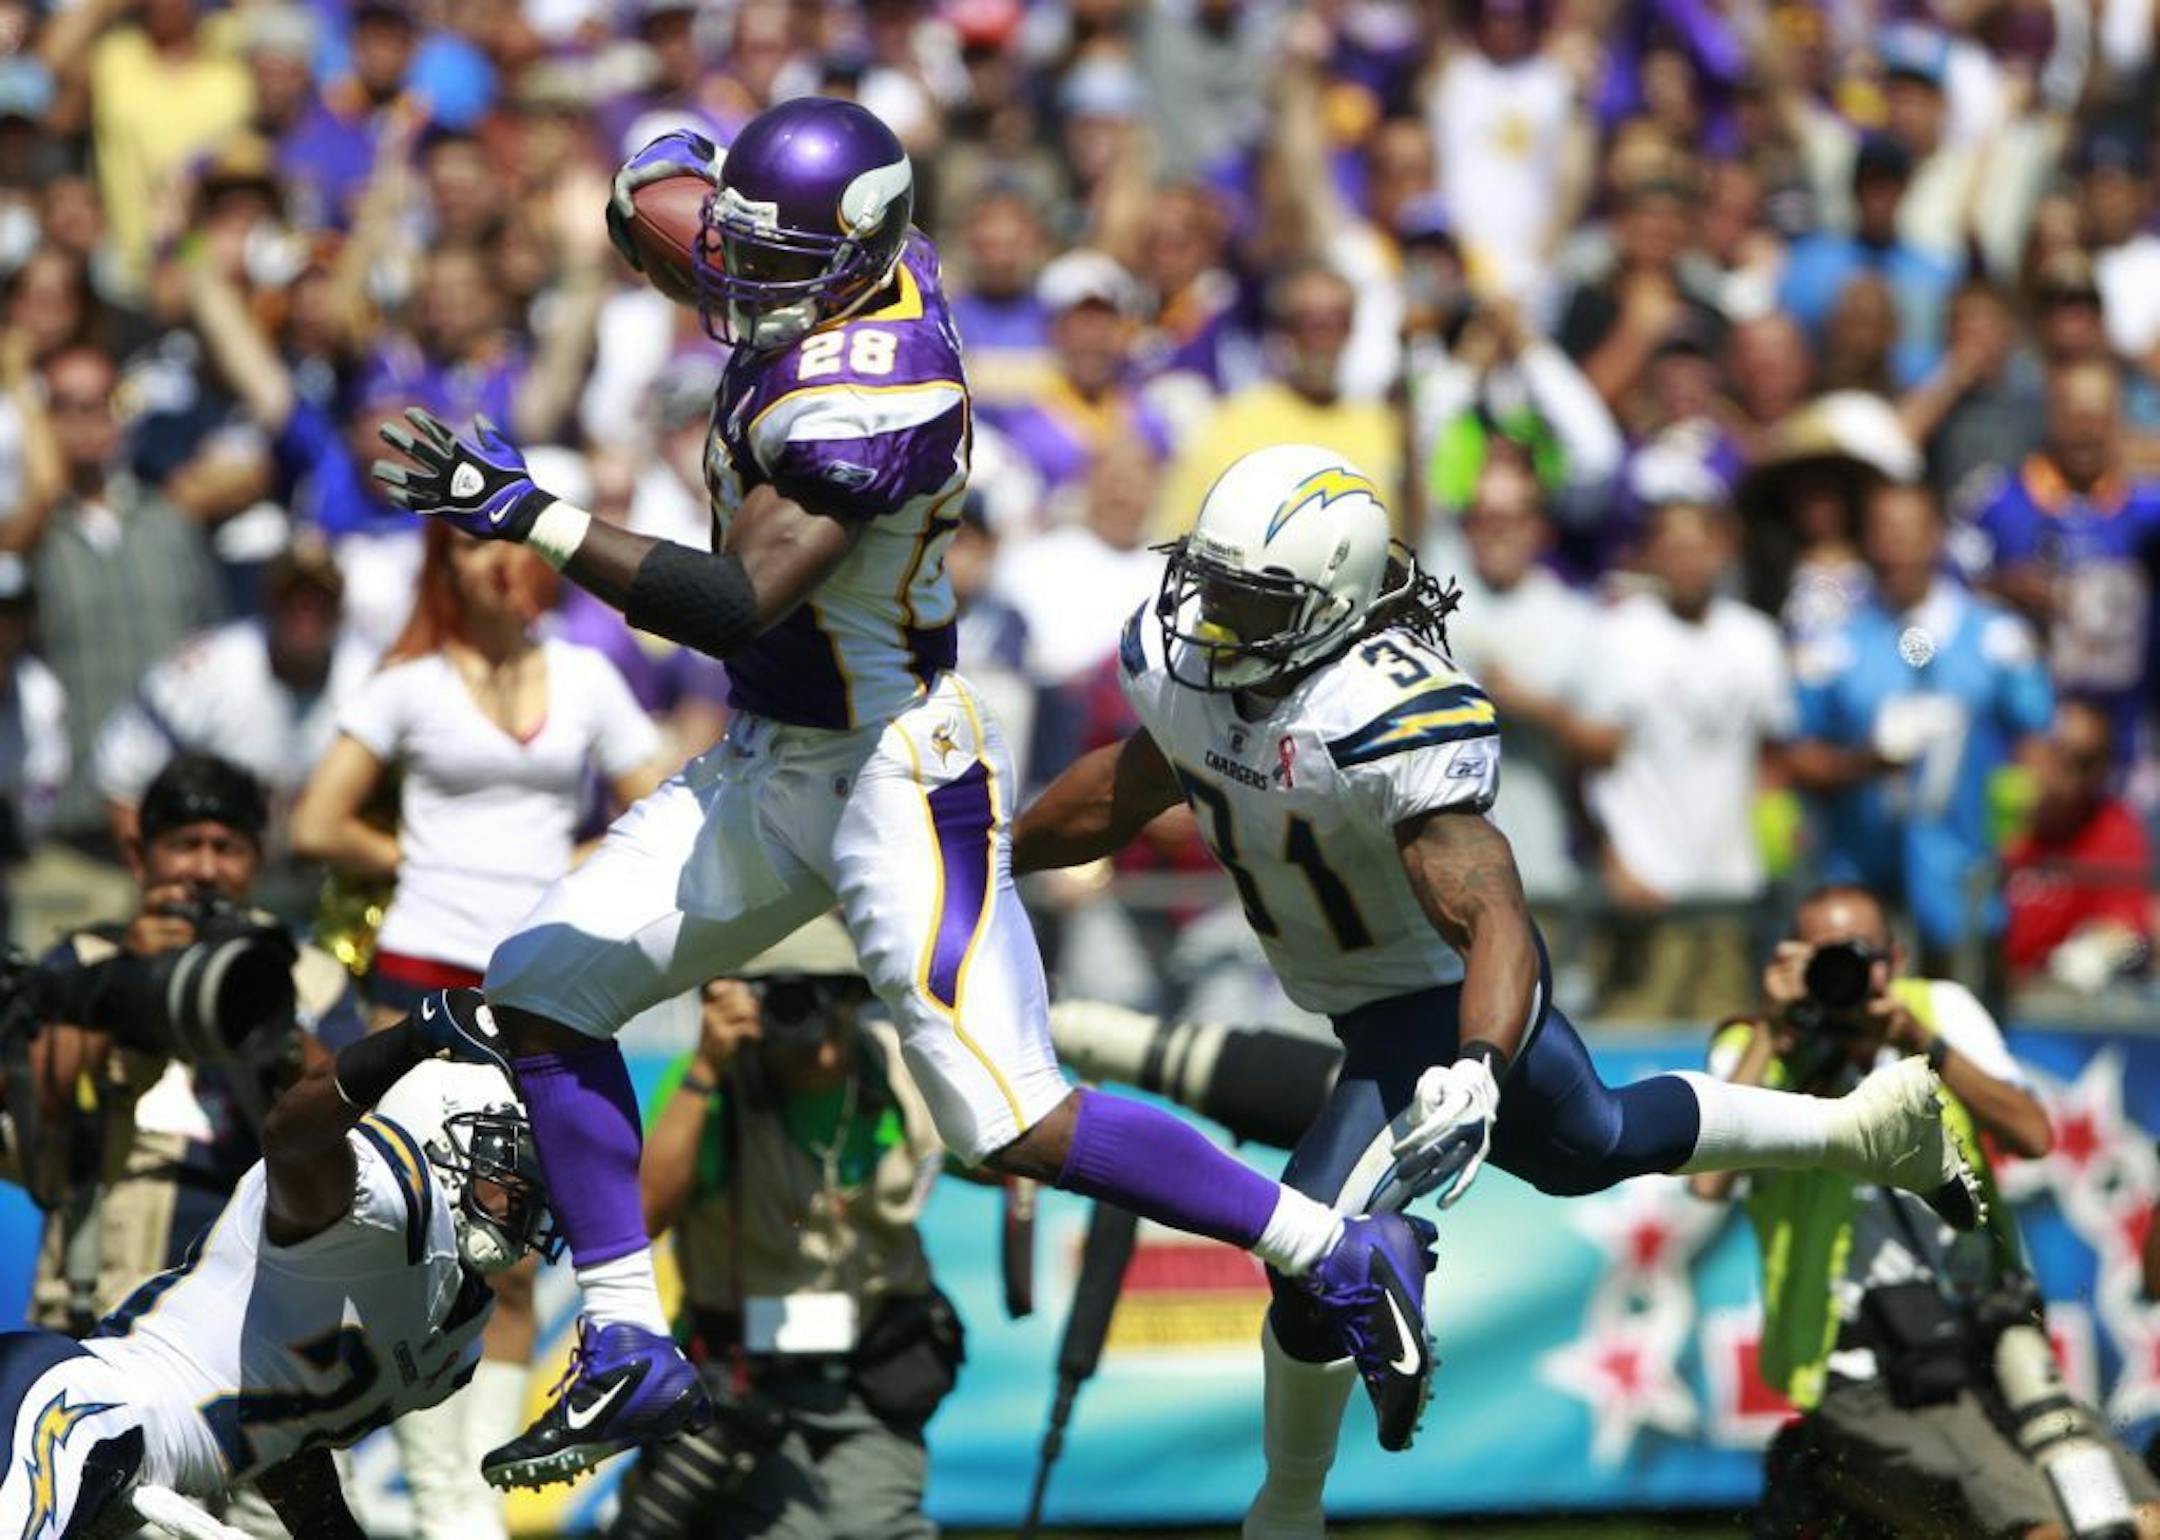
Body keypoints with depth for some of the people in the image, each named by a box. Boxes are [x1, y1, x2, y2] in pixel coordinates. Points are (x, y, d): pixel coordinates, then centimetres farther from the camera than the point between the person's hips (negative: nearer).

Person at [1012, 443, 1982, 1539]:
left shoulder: (1386, 720, -38)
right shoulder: (1175, 658, -15)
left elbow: (1494, 918, -44)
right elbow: (1136, 781, 9)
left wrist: (1476, 1070, -60)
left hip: (1447, 1008, -9)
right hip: (1366, 1000, 9)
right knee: (1589, 1149, 30)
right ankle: (1874, 1129, 51)